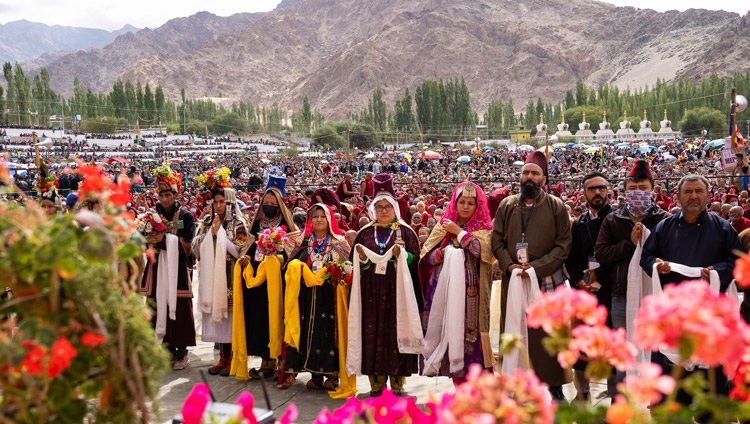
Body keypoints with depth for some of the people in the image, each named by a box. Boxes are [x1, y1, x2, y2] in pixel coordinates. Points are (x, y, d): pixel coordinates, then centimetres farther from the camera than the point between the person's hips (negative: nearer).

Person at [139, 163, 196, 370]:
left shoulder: (186, 216, -1)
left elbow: (186, 246, -8)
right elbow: (148, 241, 11)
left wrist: (164, 239, -18)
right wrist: (150, 240, -11)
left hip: (178, 269, -4)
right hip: (159, 269, 4)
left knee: (179, 308, -3)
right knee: (161, 308, 2)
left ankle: (181, 352, 6)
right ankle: (168, 350, 13)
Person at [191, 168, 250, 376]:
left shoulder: (238, 223, -2)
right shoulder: (207, 222, 11)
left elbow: (239, 251, -10)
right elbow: (197, 250, 7)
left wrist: (219, 233, -11)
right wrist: (211, 232, -6)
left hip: (231, 277, -4)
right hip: (212, 277, 5)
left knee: (231, 316, -4)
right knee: (216, 315, 6)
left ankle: (232, 359, 7)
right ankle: (222, 358, 17)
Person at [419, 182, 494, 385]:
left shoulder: (484, 229, 7)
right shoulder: (443, 226, 12)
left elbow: (481, 249, -15)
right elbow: (426, 258, 8)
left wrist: (458, 231, -6)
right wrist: (443, 252, -10)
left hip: (470, 294, -2)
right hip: (444, 291, 2)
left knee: (470, 335, -6)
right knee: (449, 333, 0)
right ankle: (459, 385, 10)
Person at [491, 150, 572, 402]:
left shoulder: (556, 207, 2)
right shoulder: (507, 206, 10)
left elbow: (564, 245, -3)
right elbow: (497, 240, 8)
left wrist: (536, 267, -13)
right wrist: (509, 265, -8)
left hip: (547, 280, -2)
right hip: (512, 280, 2)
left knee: (548, 334, 0)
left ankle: (554, 386, 11)